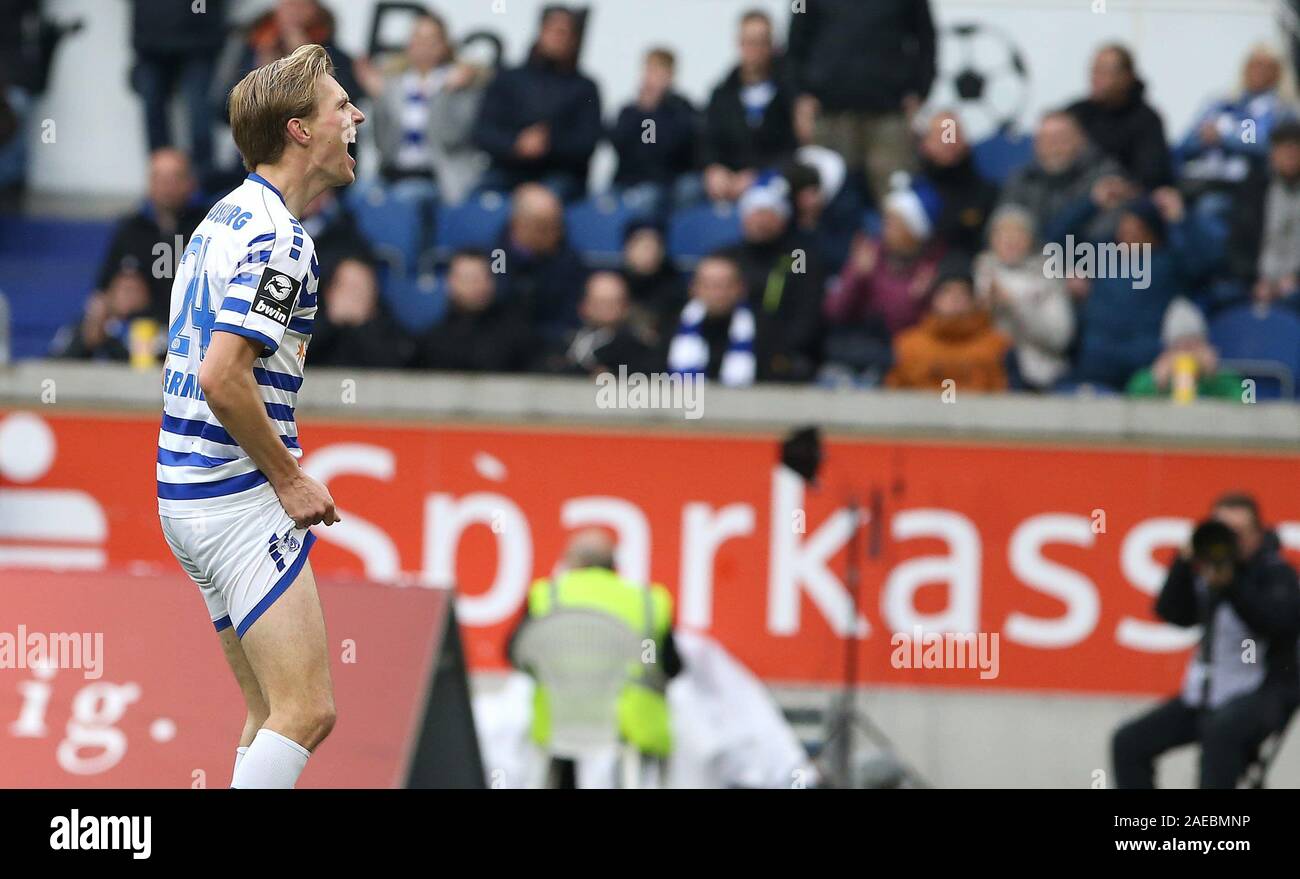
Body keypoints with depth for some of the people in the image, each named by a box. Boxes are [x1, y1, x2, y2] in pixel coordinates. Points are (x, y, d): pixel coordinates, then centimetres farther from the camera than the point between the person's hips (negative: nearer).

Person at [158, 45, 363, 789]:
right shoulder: (280, 238, -15)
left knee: (276, 715, 11)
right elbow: (222, 378, -24)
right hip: (240, 499, -10)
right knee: (307, 712, -13)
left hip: (191, 494, 10)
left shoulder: (228, 218, 15)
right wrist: (291, 480, -14)